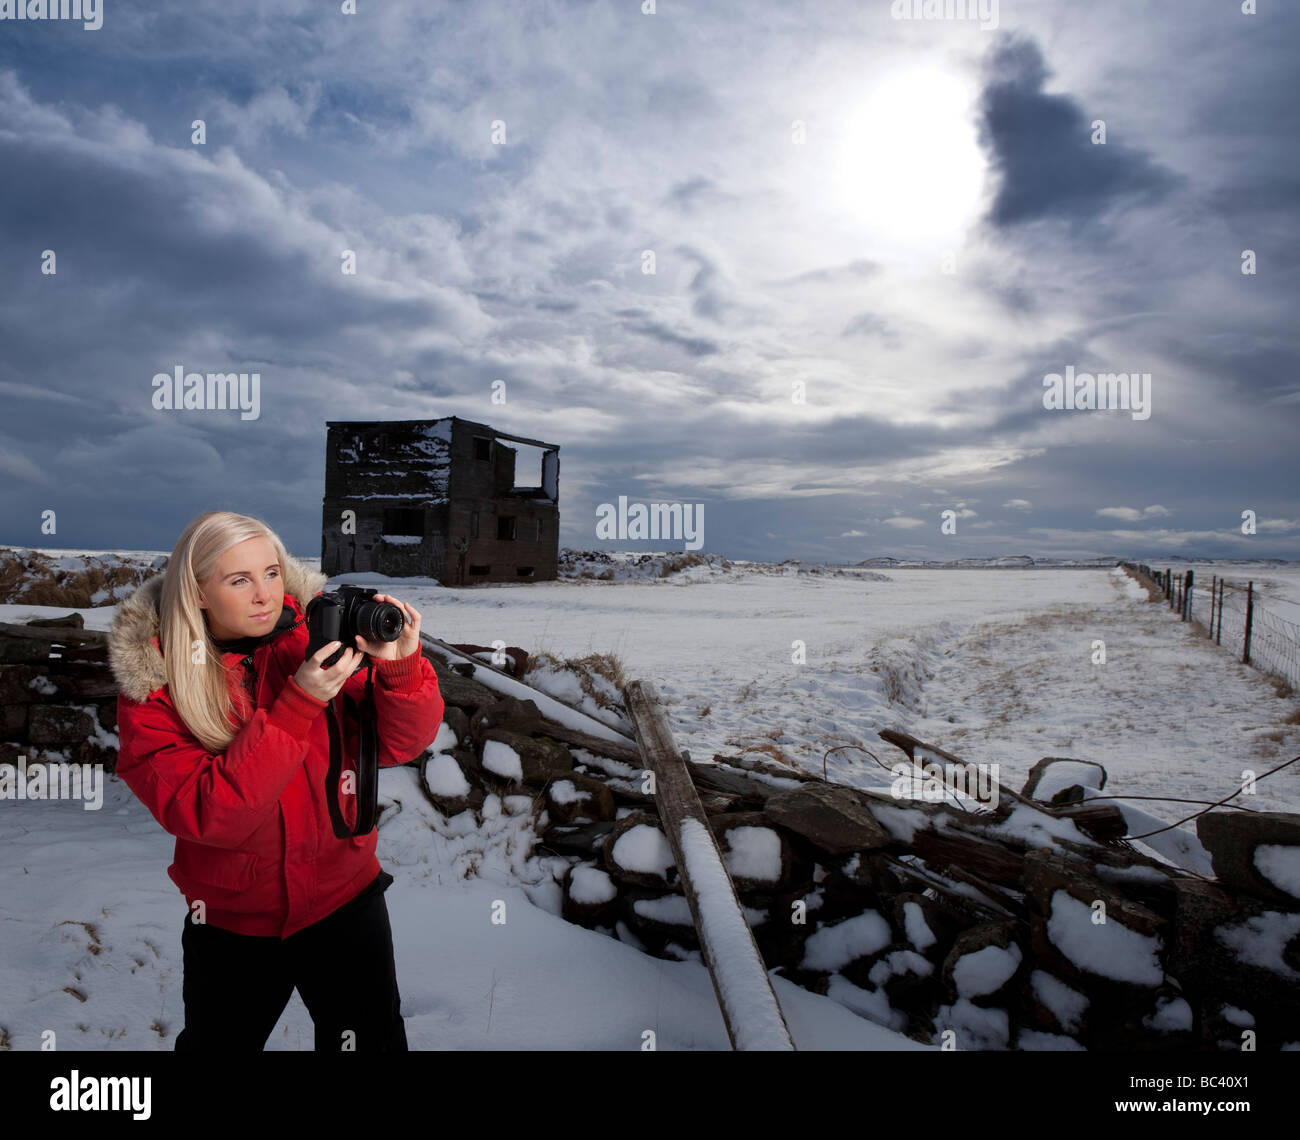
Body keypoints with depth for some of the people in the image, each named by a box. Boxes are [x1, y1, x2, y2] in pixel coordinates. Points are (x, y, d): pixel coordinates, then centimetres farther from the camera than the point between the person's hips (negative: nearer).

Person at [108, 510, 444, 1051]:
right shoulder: (152, 685, -15)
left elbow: (397, 743, -14)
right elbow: (206, 815, -25)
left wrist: (402, 664, -34)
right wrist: (300, 703, -34)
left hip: (344, 903, 0)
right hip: (231, 921, 0)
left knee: (373, 1040, 14)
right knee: (216, 1041, 25)